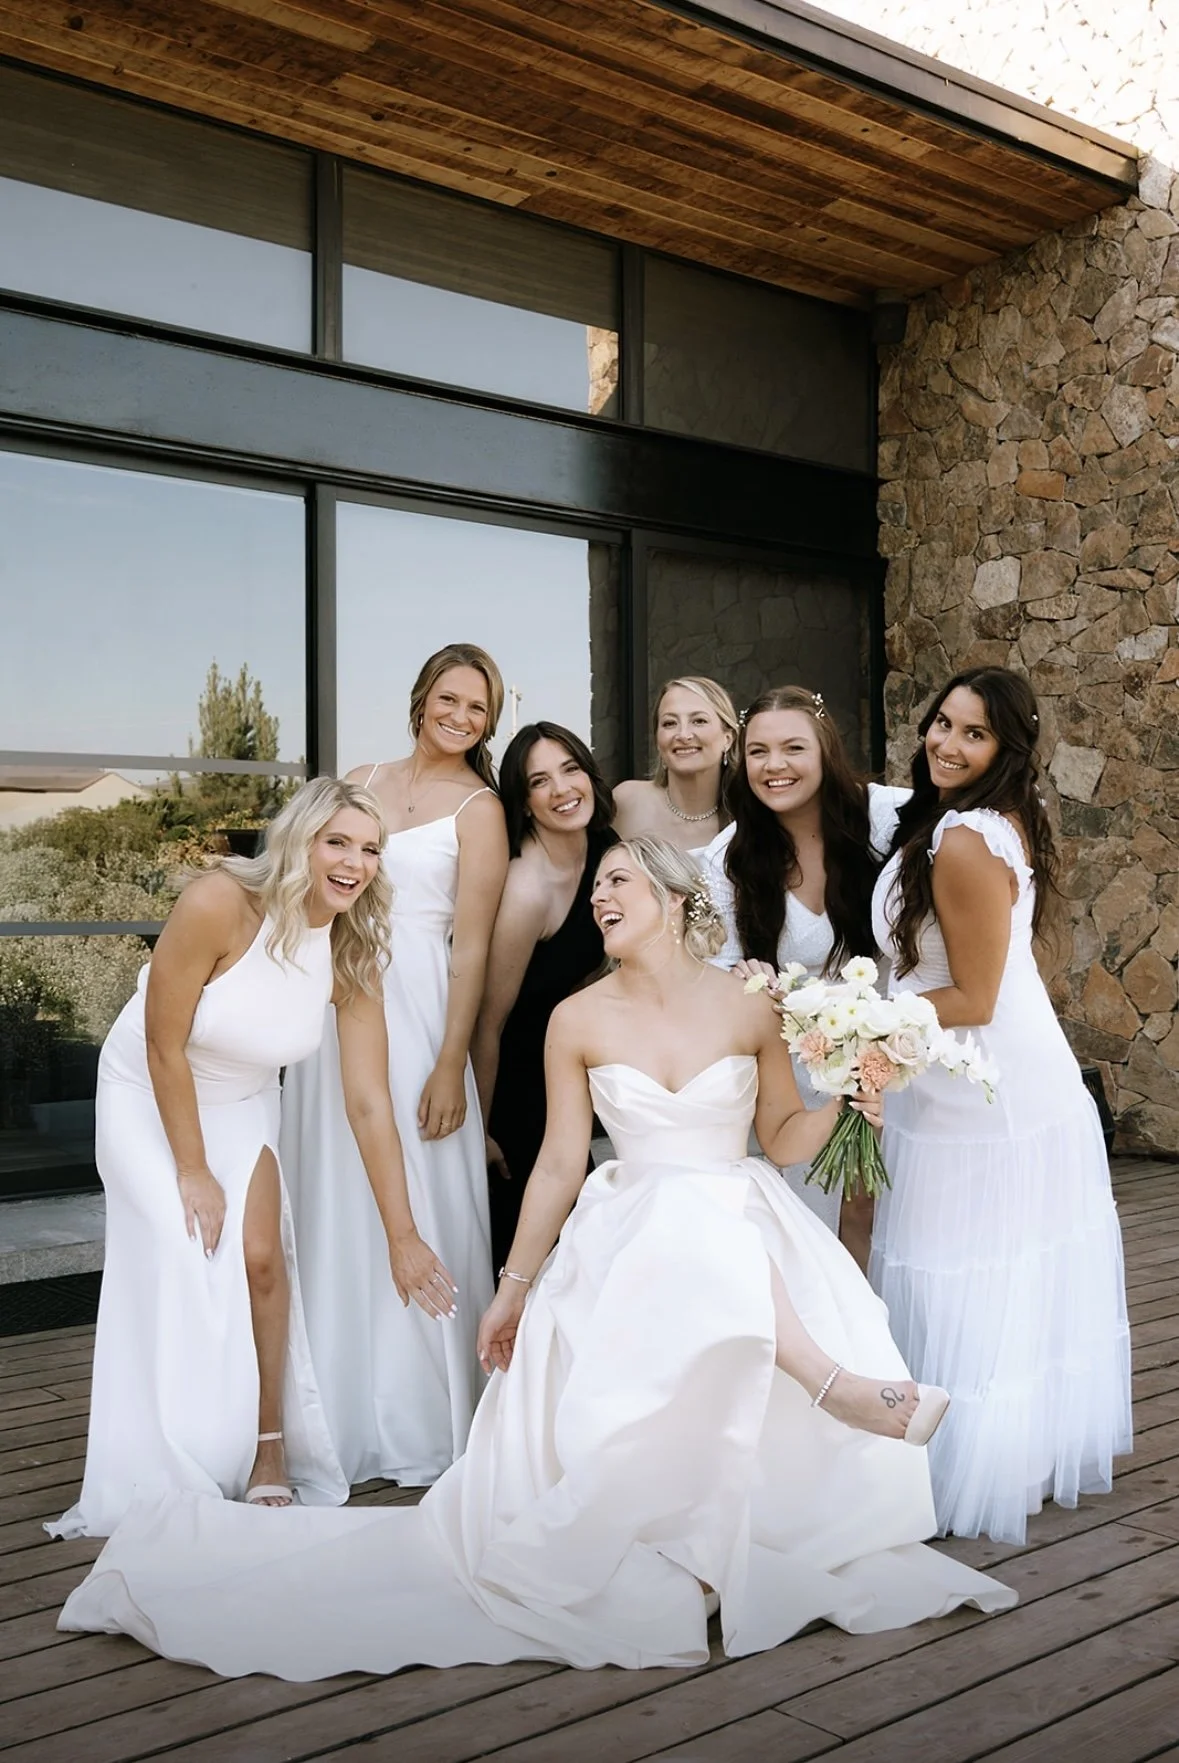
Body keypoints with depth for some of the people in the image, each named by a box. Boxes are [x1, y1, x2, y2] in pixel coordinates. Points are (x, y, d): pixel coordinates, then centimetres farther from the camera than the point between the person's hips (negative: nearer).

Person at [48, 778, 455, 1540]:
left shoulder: (353, 955, -17)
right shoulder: (219, 904, -32)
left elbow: (370, 1104, -14)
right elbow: (164, 1046, -23)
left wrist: (402, 1235, -13)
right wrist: (193, 1171, -16)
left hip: (242, 1104, 4)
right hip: (149, 1099, -3)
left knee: (261, 1258, -10)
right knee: (185, 1266, -13)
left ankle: (269, 1459, 7)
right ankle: (171, 1485, 3)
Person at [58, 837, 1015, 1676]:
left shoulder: (747, 1009, 2)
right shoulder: (578, 1021, 2)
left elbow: (788, 1139, 9)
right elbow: (558, 1165, 5)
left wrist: (844, 1100, -10)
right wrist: (516, 1285, 6)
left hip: (748, 1225, 1)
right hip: (629, 1242, -1)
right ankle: (830, 1381, -24)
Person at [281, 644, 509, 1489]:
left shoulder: (478, 807, -1)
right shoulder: (363, 781, 13)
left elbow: (472, 943, -7)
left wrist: (451, 1066, -13)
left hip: (416, 1014, -5)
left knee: (414, 1213, -1)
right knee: (336, 1208, 10)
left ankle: (418, 1421, 15)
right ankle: (341, 1411, 24)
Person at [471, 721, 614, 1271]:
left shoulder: (601, 850, -8)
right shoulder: (526, 889, -29)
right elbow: (489, 1023, -22)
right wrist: (479, 1130, -14)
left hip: (560, 1062, 7)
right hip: (510, 1078, -7)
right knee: (511, 1228, 8)